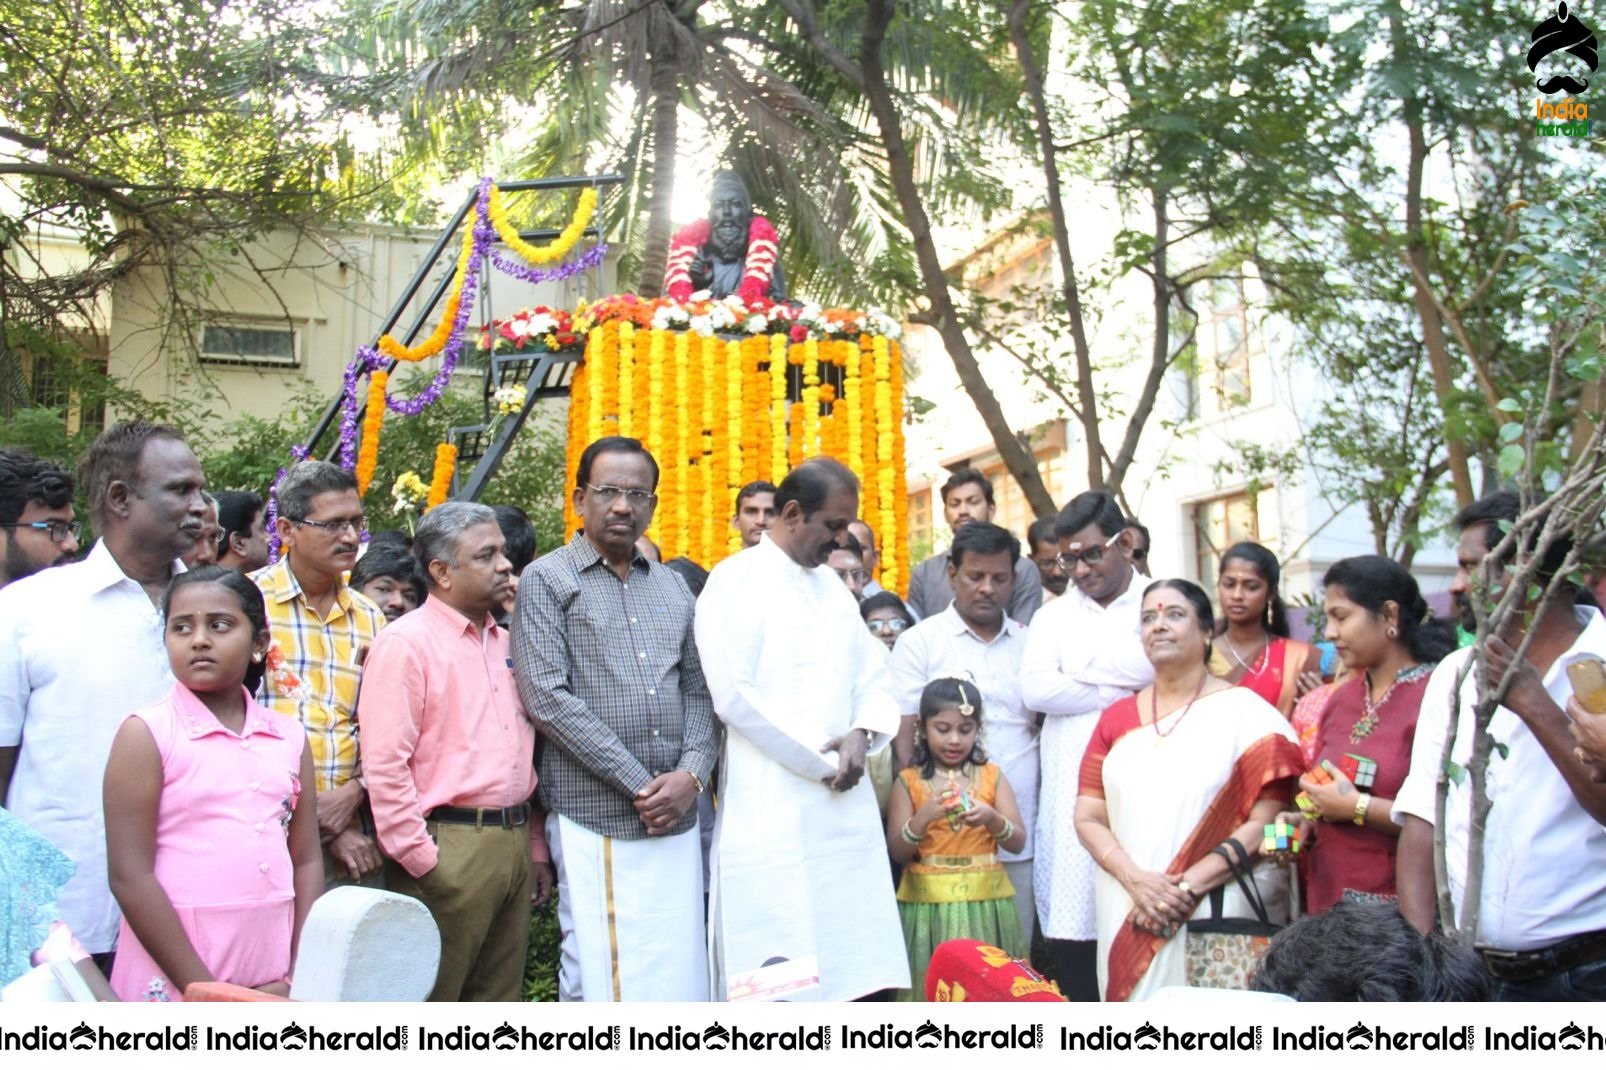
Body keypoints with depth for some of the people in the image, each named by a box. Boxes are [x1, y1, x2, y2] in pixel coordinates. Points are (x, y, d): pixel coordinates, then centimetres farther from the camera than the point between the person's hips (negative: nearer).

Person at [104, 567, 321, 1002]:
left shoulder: (290, 738, 7)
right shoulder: (146, 734, -4)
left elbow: (307, 862, 8)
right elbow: (130, 876, -9)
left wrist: (301, 983, -2)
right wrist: (209, 994, -12)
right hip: (172, 978, -3)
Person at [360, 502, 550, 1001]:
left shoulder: (505, 643, 16)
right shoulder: (406, 642, -9)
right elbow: (384, 763, -15)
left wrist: (533, 846, 17)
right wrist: (422, 862, -16)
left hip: (513, 844, 8)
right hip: (450, 850, -7)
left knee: (499, 998, 14)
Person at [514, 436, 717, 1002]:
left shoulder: (672, 587, 16)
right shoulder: (548, 580, 0)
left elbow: (698, 690, 14)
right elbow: (547, 698, -10)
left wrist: (692, 773, -5)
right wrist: (638, 784, -11)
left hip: (677, 818, 5)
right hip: (594, 819, -5)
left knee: (681, 974, 7)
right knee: (601, 977, -2)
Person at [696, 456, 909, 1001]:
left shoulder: (834, 586, 17)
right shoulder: (735, 582, -5)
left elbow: (873, 680, 17)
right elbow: (733, 695, -14)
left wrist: (861, 734, -5)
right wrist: (818, 761, -10)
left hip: (845, 807, 7)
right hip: (771, 812, -7)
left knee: (849, 970, 7)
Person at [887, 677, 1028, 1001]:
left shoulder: (992, 776, 6)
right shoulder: (909, 782, 2)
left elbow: (1018, 842, 2)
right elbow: (897, 852, -3)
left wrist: (992, 819, -17)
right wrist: (924, 817, -19)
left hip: (984, 901, 1)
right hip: (928, 903, -1)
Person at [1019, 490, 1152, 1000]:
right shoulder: (1054, 616, 17)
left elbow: (1158, 667, -13)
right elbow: (1036, 690, -1)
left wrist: (1079, 670, -2)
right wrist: (1122, 690, -2)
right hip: (1072, 795, 2)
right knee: (1071, 923, -2)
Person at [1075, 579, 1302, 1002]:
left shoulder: (1244, 712, -1)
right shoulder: (1115, 719, 12)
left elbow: (1265, 824, -7)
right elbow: (1088, 817, 6)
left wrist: (1188, 887, -14)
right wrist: (1136, 880, -11)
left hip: (1214, 915, -3)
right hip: (1126, 915, 4)